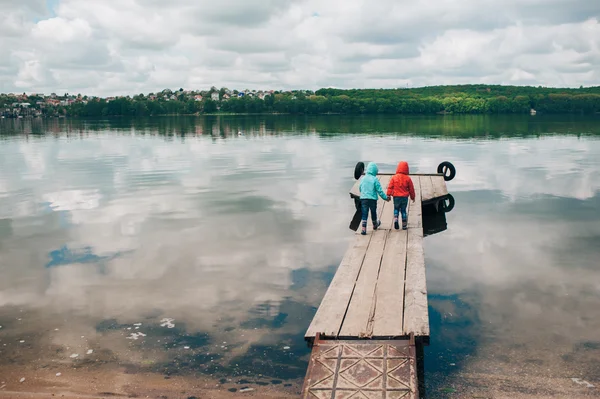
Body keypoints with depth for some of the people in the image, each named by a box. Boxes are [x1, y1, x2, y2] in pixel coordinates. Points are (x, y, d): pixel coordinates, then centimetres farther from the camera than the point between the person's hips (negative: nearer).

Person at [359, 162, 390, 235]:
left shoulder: (363, 179, 2)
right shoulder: (375, 179, -11)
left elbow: (360, 188, 14)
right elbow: (379, 190, -10)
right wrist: (386, 197, 1)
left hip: (363, 198, 3)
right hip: (372, 199, -2)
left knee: (364, 214, 3)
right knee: (373, 212, 19)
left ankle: (364, 229, -8)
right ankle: (375, 224, 43)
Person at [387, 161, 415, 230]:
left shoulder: (394, 177, -4)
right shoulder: (408, 178, -3)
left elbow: (390, 187, -5)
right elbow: (411, 189, 4)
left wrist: (388, 195, 2)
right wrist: (412, 197, 15)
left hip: (396, 196, 0)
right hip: (405, 197, 0)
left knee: (396, 209, 17)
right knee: (403, 210, 9)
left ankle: (395, 219, -8)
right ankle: (404, 225, 12)